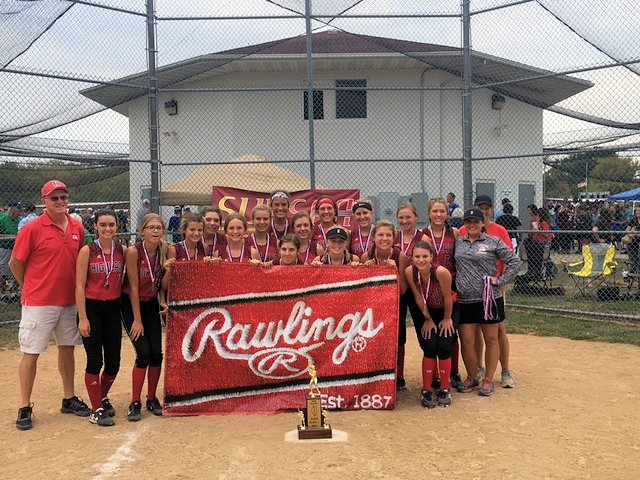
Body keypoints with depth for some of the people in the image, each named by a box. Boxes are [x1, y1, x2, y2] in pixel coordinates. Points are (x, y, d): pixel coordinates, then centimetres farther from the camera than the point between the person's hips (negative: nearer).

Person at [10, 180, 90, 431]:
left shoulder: (77, 227, 4)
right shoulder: (32, 228, -12)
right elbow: (15, 264, -5)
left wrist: (76, 288, 10)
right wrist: (34, 288, 2)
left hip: (69, 301, 6)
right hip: (39, 303, -5)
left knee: (67, 348, 15)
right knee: (31, 353, 1)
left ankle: (69, 400, 28)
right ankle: (25, 408, 13)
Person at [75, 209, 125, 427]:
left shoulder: (122, 250, 3)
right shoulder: (87, 251, -8)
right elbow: (80, 286, -8)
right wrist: (83, 318, -13)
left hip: (113, 308, 4)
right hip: (91, 308, -4)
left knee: (113, 362, 8)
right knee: (95, 361, 0)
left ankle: (103, 398, 34)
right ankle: (96, 409, 15)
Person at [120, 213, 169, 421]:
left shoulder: (165, 251, -7)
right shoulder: (133, 251, -20)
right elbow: (133, 287, -17)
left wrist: (163, 300, -13)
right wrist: (137, 320, -14)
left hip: (151, 304, 4)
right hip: (131, 304, -4)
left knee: (157, 353, -1)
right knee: (144, 353, -12)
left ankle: (152, 398, 18)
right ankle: (135, 403, 3)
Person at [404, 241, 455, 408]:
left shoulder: (441, 272, -33)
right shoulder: (409, 272, -23)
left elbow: (448, 298, -19)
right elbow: (418, 298, -11)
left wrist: (447, 319, -7)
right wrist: (428, 319, -4)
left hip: (445, 312, -2)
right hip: (425, 313, 2)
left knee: (444, 349, -6)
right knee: (429, 349, -6)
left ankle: (444, 390, 12)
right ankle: (426, 391, 7)